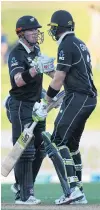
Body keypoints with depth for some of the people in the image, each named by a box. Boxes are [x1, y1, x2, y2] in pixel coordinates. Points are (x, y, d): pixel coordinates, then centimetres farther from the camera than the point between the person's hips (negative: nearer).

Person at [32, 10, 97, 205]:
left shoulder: (66, 45, -11)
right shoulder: (80, 44, 18)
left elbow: (58, 80, -14)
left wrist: (44, 105, -9)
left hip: (77, 99, -9)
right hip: (89, 98, 9)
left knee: (57, 141, -13)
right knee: (71, 144, 15)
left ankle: (73, 189, -22)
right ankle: (78, 194, 15)